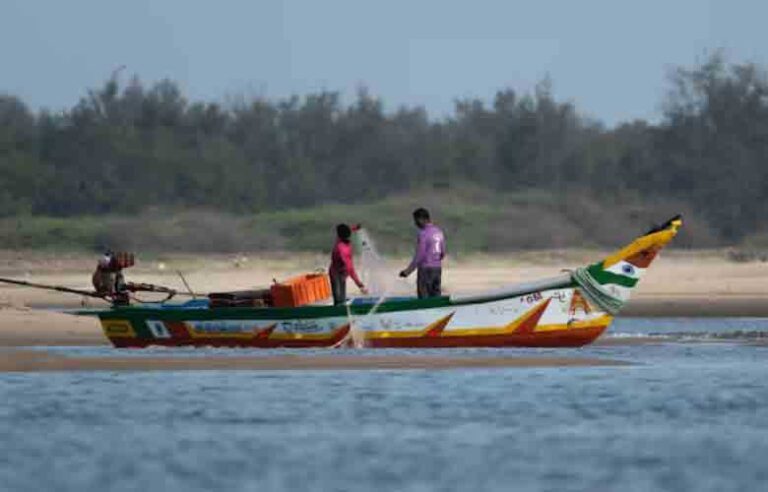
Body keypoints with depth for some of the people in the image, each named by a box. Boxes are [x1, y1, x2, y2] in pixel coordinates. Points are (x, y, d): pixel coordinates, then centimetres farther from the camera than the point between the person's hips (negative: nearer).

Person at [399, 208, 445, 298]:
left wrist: (408, 271, -13)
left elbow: (419, 255, -18)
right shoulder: (438, 231, 9)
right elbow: (442, 253, 14)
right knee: (436, 298, 10)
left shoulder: (423, 234, -15)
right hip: (438, 268, 8)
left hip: (425, 269, -8)